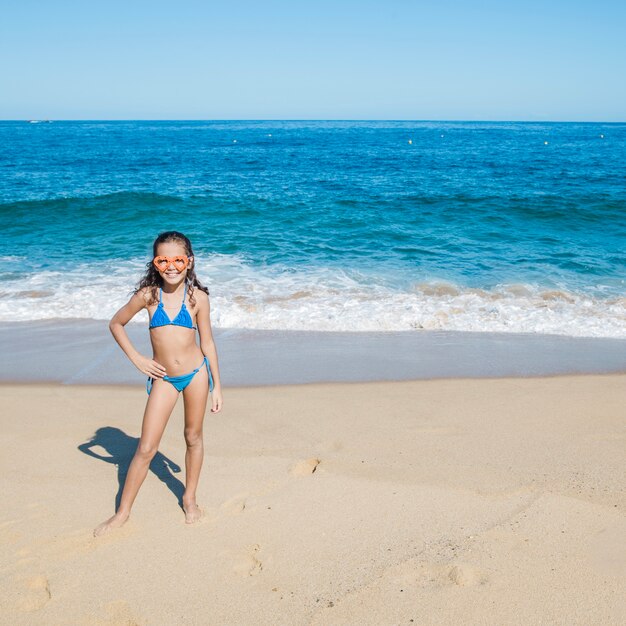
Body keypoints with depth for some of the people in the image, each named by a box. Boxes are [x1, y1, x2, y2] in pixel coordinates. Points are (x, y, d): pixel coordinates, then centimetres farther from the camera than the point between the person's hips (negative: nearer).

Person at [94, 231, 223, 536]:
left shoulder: (197, 297, -5)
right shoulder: (148, 294, -6)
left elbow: (207, 342, 1)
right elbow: (116, 323, 7)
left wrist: (216, 385, 3)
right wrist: (136, 359, -1)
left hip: (196, 373, 1)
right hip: (163, 378, 0)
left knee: (193, 438, 14)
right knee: (146, 448, 1)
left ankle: (189, 497, 34)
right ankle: (122, 512, 14)